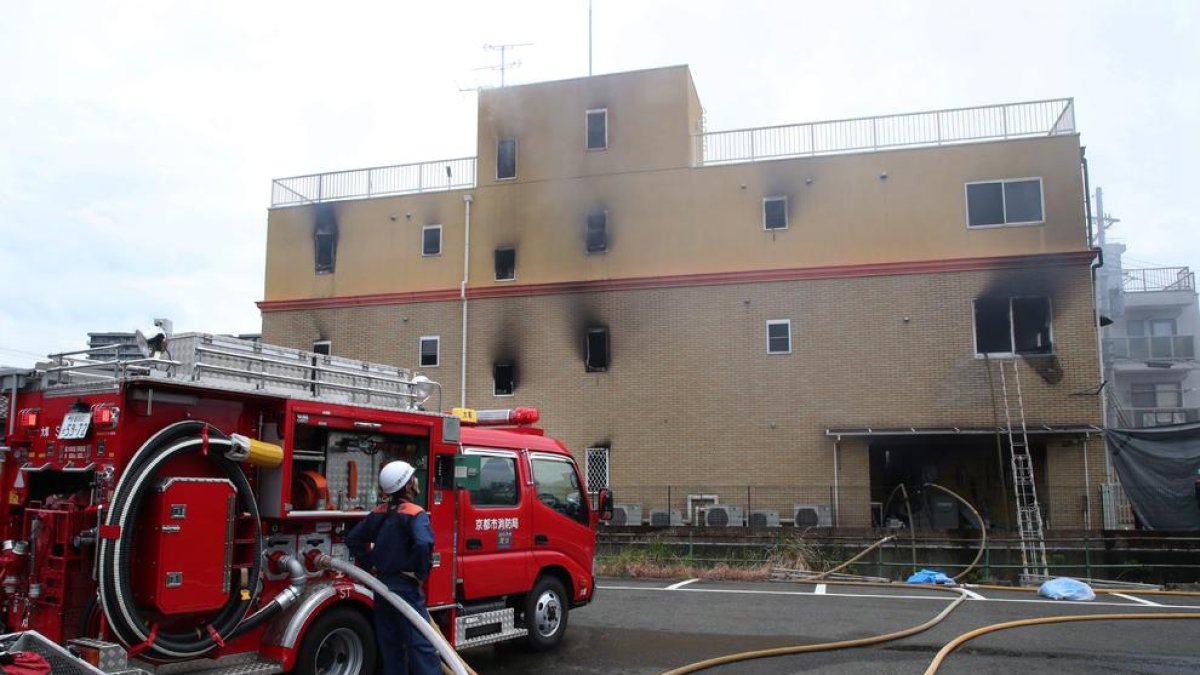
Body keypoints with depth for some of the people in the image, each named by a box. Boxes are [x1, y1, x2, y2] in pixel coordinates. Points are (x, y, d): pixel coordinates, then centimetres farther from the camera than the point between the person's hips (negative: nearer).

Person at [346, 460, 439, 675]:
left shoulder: (379, 513, 7)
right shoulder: (414, 514, -16)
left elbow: (353, 539, 12)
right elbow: (423, 544, -33)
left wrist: (370, 564, 12)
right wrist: (420, 573, -18)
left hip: (382, 585, 8)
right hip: (405, 587, -7)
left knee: (390, 645, 15)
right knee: (422, 645, -5)